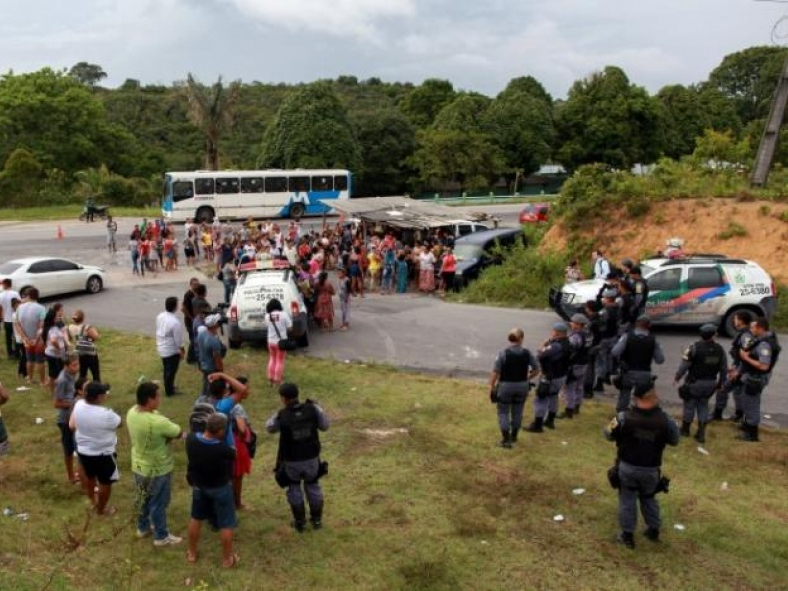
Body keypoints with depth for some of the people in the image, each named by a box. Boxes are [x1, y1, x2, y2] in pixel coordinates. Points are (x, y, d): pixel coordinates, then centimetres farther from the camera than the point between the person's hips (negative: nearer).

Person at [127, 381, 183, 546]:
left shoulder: (131, 413, -11)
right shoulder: (157, 422, -36)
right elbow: (179, 433, -20)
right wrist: (166, 436, 2)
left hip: (138, 465, 8)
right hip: (157, 469, -8)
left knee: (143, 498, 28)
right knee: (158, 503, 13)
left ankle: (143, 527, 48)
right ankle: (161, 536, 31)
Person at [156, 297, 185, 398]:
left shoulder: (160, 316, -6)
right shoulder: (175, 322, -30)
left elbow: (158, 330, 7)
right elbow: (178, 339, -21)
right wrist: (182, 350, -6)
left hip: (161, 347, 8)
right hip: (172, 350, -8)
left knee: (166, 369, 24)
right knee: (171, 371, 11)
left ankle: (168, 387, 42)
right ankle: (169, 391, 25)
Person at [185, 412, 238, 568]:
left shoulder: (191, 439, -22)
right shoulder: (223, 449, -35)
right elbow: (234, 454, -12)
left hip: (198, 485, 5)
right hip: (220, 488, -5)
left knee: (195, 518, 25)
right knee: (226, 524, 14)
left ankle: (192, 553, 41)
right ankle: (227, 558, 28)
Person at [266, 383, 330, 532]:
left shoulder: (281, 415, -20)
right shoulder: (312, 408, -16)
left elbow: (270, 428, 3)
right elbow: (324, 426, -1)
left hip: (291, 461, -2)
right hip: (311, 458, 2)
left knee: (294, 488, 22)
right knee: (313, 486, 24)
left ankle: (300, 522, 30)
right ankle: (317, 519, 33)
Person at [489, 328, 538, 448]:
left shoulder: (503, 353, -17)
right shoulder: (527, 353, -6)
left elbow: (495, 372, -17)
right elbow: (536, 369, 3)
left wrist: (492, 386, -6)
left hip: (505, 386, -3)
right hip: (522, 386, 3)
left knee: (503, 412, 9)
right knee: (517, 412, 19)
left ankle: (506, 439, 5)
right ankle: (514, 436, 33)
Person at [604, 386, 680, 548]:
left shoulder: (624, 417, -17)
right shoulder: (665, 420, -13)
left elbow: (609, 435, -4)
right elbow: (674, 441, 3)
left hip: (627, 466, -2)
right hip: (651, 469, 2)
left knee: (627, 499, 13)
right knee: (648, 498, 25)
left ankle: (627, 535, 20)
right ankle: (653, 530, 37)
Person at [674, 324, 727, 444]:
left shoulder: (694, 347, -16)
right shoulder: (719, 349, -1)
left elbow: (685, 364, -14)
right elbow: (724, 368, 5)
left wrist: (677, 378, -2)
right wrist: (720, 383, 18)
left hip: (694, 382, -4)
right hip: (710, 383, 4)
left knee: (690, 404, 12)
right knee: (703, 405, 17)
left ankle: (685, 429, 28)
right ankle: (701, 433, 12)